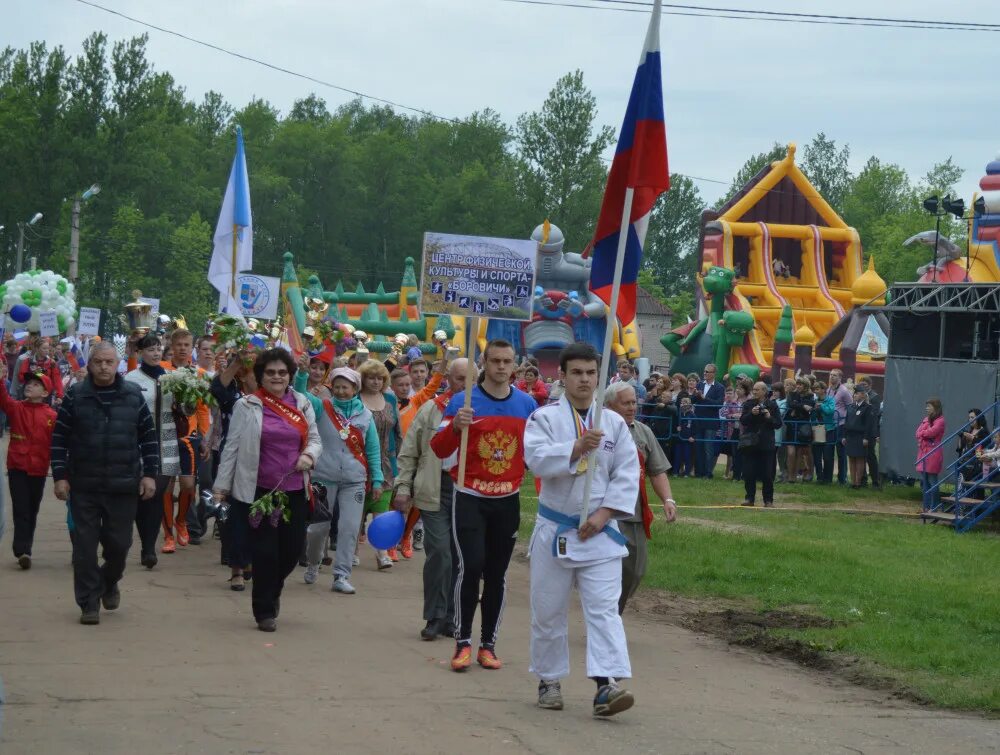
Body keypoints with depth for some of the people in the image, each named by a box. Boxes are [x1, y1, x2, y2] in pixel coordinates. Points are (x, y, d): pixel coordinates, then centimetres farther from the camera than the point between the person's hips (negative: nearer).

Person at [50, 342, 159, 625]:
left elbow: (149, 437, 7)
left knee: (119, 543, 6)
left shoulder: (133, 396, 3)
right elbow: (59, 438, 1)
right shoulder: (75, 397, -1)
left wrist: (149, 474, 0)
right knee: (85, 545, 0)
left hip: (123, 486, 1)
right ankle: (89, 603, 9)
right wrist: (60, 476, -5)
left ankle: (109, 581, 35)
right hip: (83, 486, -1)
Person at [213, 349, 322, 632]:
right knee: (265, 551, -1)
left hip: (295, 491, 4)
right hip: (260, 489, -3)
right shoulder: (247, 406, -3)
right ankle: (265, 611, 13)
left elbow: (315, 439, 16)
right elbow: (232, 447, -1)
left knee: (292, 549, 5)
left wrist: (309, 455, -7)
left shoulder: (302, 404, 8)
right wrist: (222, 486, -1)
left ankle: (273, 589, 35)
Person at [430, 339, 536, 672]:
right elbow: (439, 449, -9)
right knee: (471, 566, -13)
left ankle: (488, 644, 14)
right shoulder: (462, 401, -6)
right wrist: (455, 426, -28)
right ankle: (463, 642, -4)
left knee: (497, 574, 7)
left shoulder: (527, 404, 4)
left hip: (507, 500, 3)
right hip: (470, 498, -3)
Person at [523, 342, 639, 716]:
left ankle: (606, 685, -20)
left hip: (599, 531, 1)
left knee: (604, 608, -11)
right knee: (549, 611, 9)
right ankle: (549, 680, 25)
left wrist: (604, 514, -11)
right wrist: (577, 447, -30)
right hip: (554, 528, -1)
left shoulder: (614, 423, 5)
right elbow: (537, 458, -18)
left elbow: (627, 475, 0)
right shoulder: (545, 418, -1)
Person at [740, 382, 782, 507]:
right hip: (750, 443, 1)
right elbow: (743, 421, -2)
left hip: (766, 444, -1)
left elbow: (778, 424, 1)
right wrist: (751, 414, -18)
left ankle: (768, 500, 8)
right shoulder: (748, 404, 5)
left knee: (767, 473, 0)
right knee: (749, 473, -1)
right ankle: (750, 498, 8)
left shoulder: (772, 405, 1)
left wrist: (770, 418, -16)